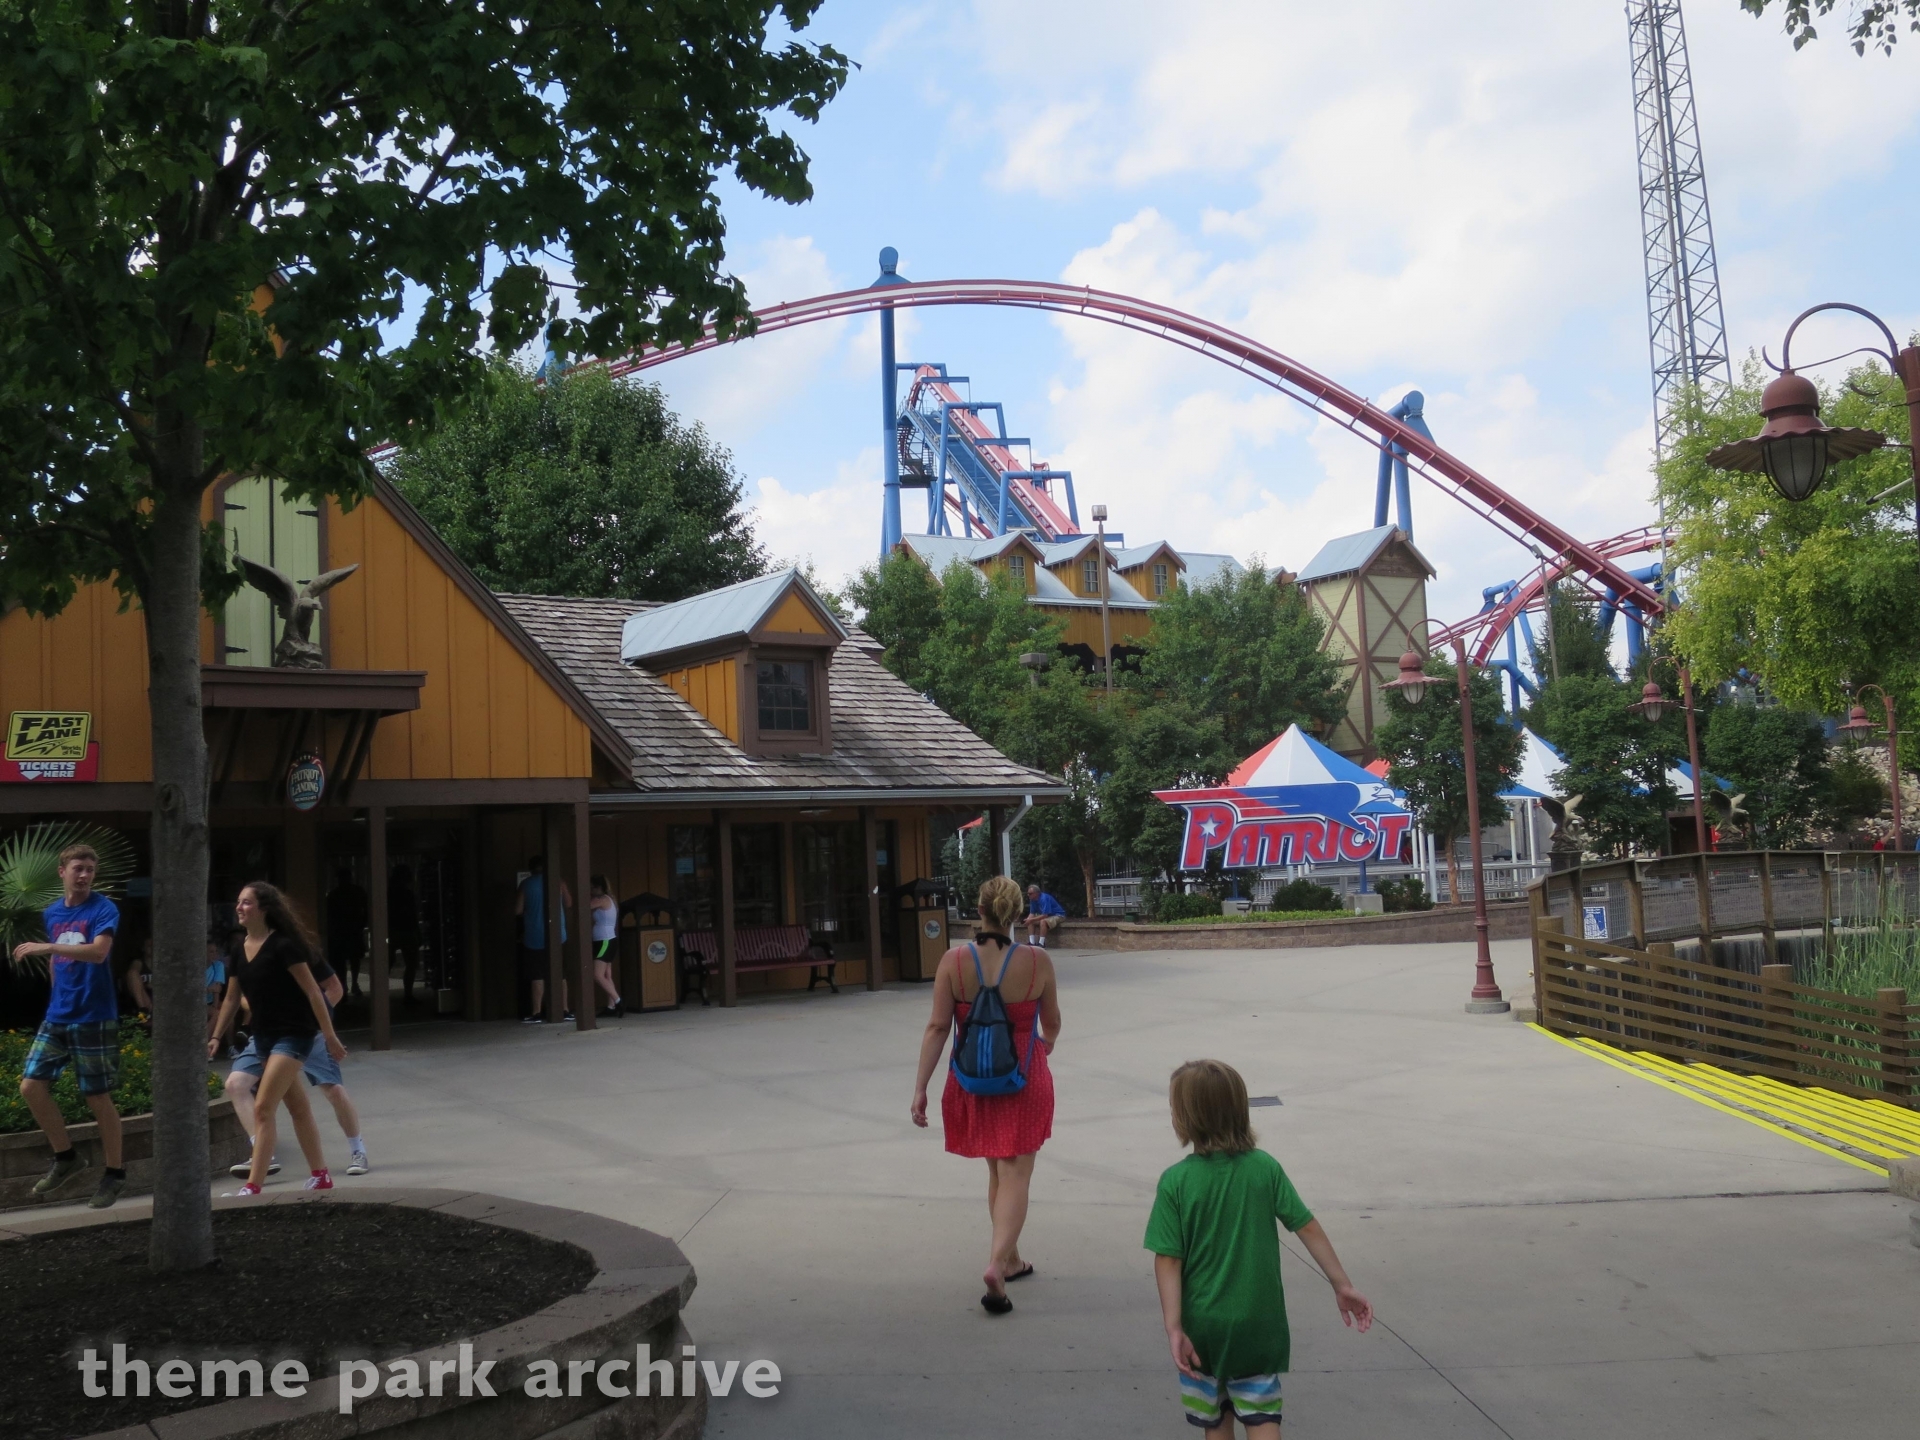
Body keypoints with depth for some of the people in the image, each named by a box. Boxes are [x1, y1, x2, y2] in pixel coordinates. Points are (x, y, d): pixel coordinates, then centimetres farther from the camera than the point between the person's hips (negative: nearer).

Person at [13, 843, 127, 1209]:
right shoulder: (51, 913, 11)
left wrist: (47, 947, -31)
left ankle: (115, 1173, 14)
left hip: (93, 1018, -6)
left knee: (98, 1098, -1)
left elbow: (98, 952, -25)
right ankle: (66, 1157, 19)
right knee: (30, 1086, 0)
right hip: (57, 1016, 6)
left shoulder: (104, 909, -9)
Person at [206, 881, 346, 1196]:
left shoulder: (283, 945, -17)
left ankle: (253, 1187, -10)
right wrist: (216, 1036, 11)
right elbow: (232, 998, 16)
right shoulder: (240, 949, 5)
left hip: (293, 1034, -8)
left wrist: (330, 1036, -18)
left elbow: (312, 991, -17)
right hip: (264, 1035, 8)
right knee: (297, 1107, 14)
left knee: (263, 1108, -13)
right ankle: (320, 1176, 23)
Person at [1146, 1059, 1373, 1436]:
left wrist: (1174, 1328, -14)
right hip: (1259, 1321, 1)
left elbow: (1168, 1260, -16)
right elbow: (1307, 1227, -5)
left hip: (1203, 1324, -1)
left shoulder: (1175, 1181, -14)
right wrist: (1342, 1285, 3)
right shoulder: (1265, 1167, -8)